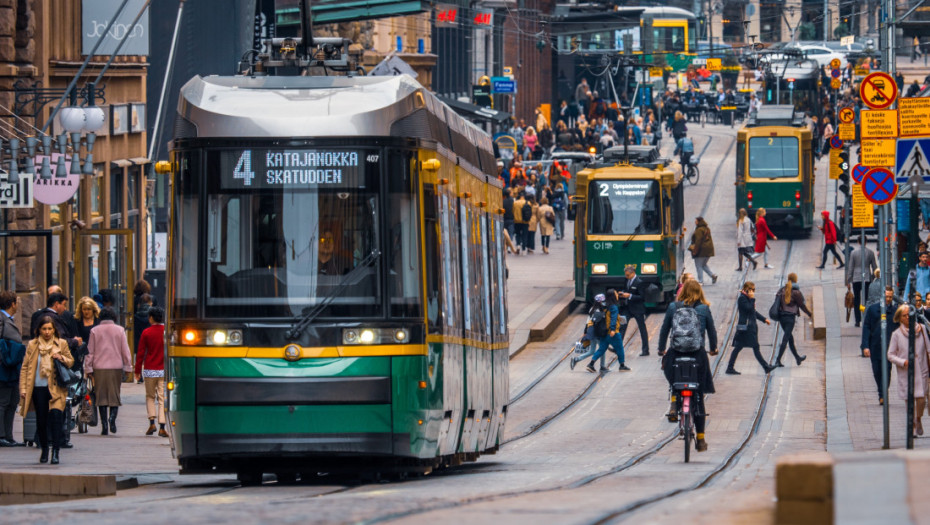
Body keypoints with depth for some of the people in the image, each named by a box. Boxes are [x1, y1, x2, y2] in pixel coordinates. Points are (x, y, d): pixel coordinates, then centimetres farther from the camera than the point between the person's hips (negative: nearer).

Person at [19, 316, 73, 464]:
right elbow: (25, 367, 9)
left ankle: (55, 451, -18)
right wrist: (23, 388, 2)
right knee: (41, 420, 5)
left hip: (56, 388, -2)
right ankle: (44, 449, 26)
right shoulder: (32, 345, 8)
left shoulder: (62, 344, 7)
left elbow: (71, 362, 14)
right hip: (38, 388, 2)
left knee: (56, 413, -20)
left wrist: (62, 358, -9)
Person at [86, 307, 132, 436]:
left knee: (101, 396, 4)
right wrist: (128, 366, 11)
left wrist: (88, 368, 9)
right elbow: (125, 351, 3)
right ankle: (112, 417, -18)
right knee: (115, 395, 7)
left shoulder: (95, 331, 2)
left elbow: (90, 351, 4)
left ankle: (104, 425, 0)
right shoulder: (119, 330, 2)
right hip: (116, 367, 0)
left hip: (99, 368, 0)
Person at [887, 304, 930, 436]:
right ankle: (913, 425, 19)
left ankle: (918, 420, 25)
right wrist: (904, 362, -16)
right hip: (905, 373, -1)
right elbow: (891, 355, 0)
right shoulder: (897, 334, -3)